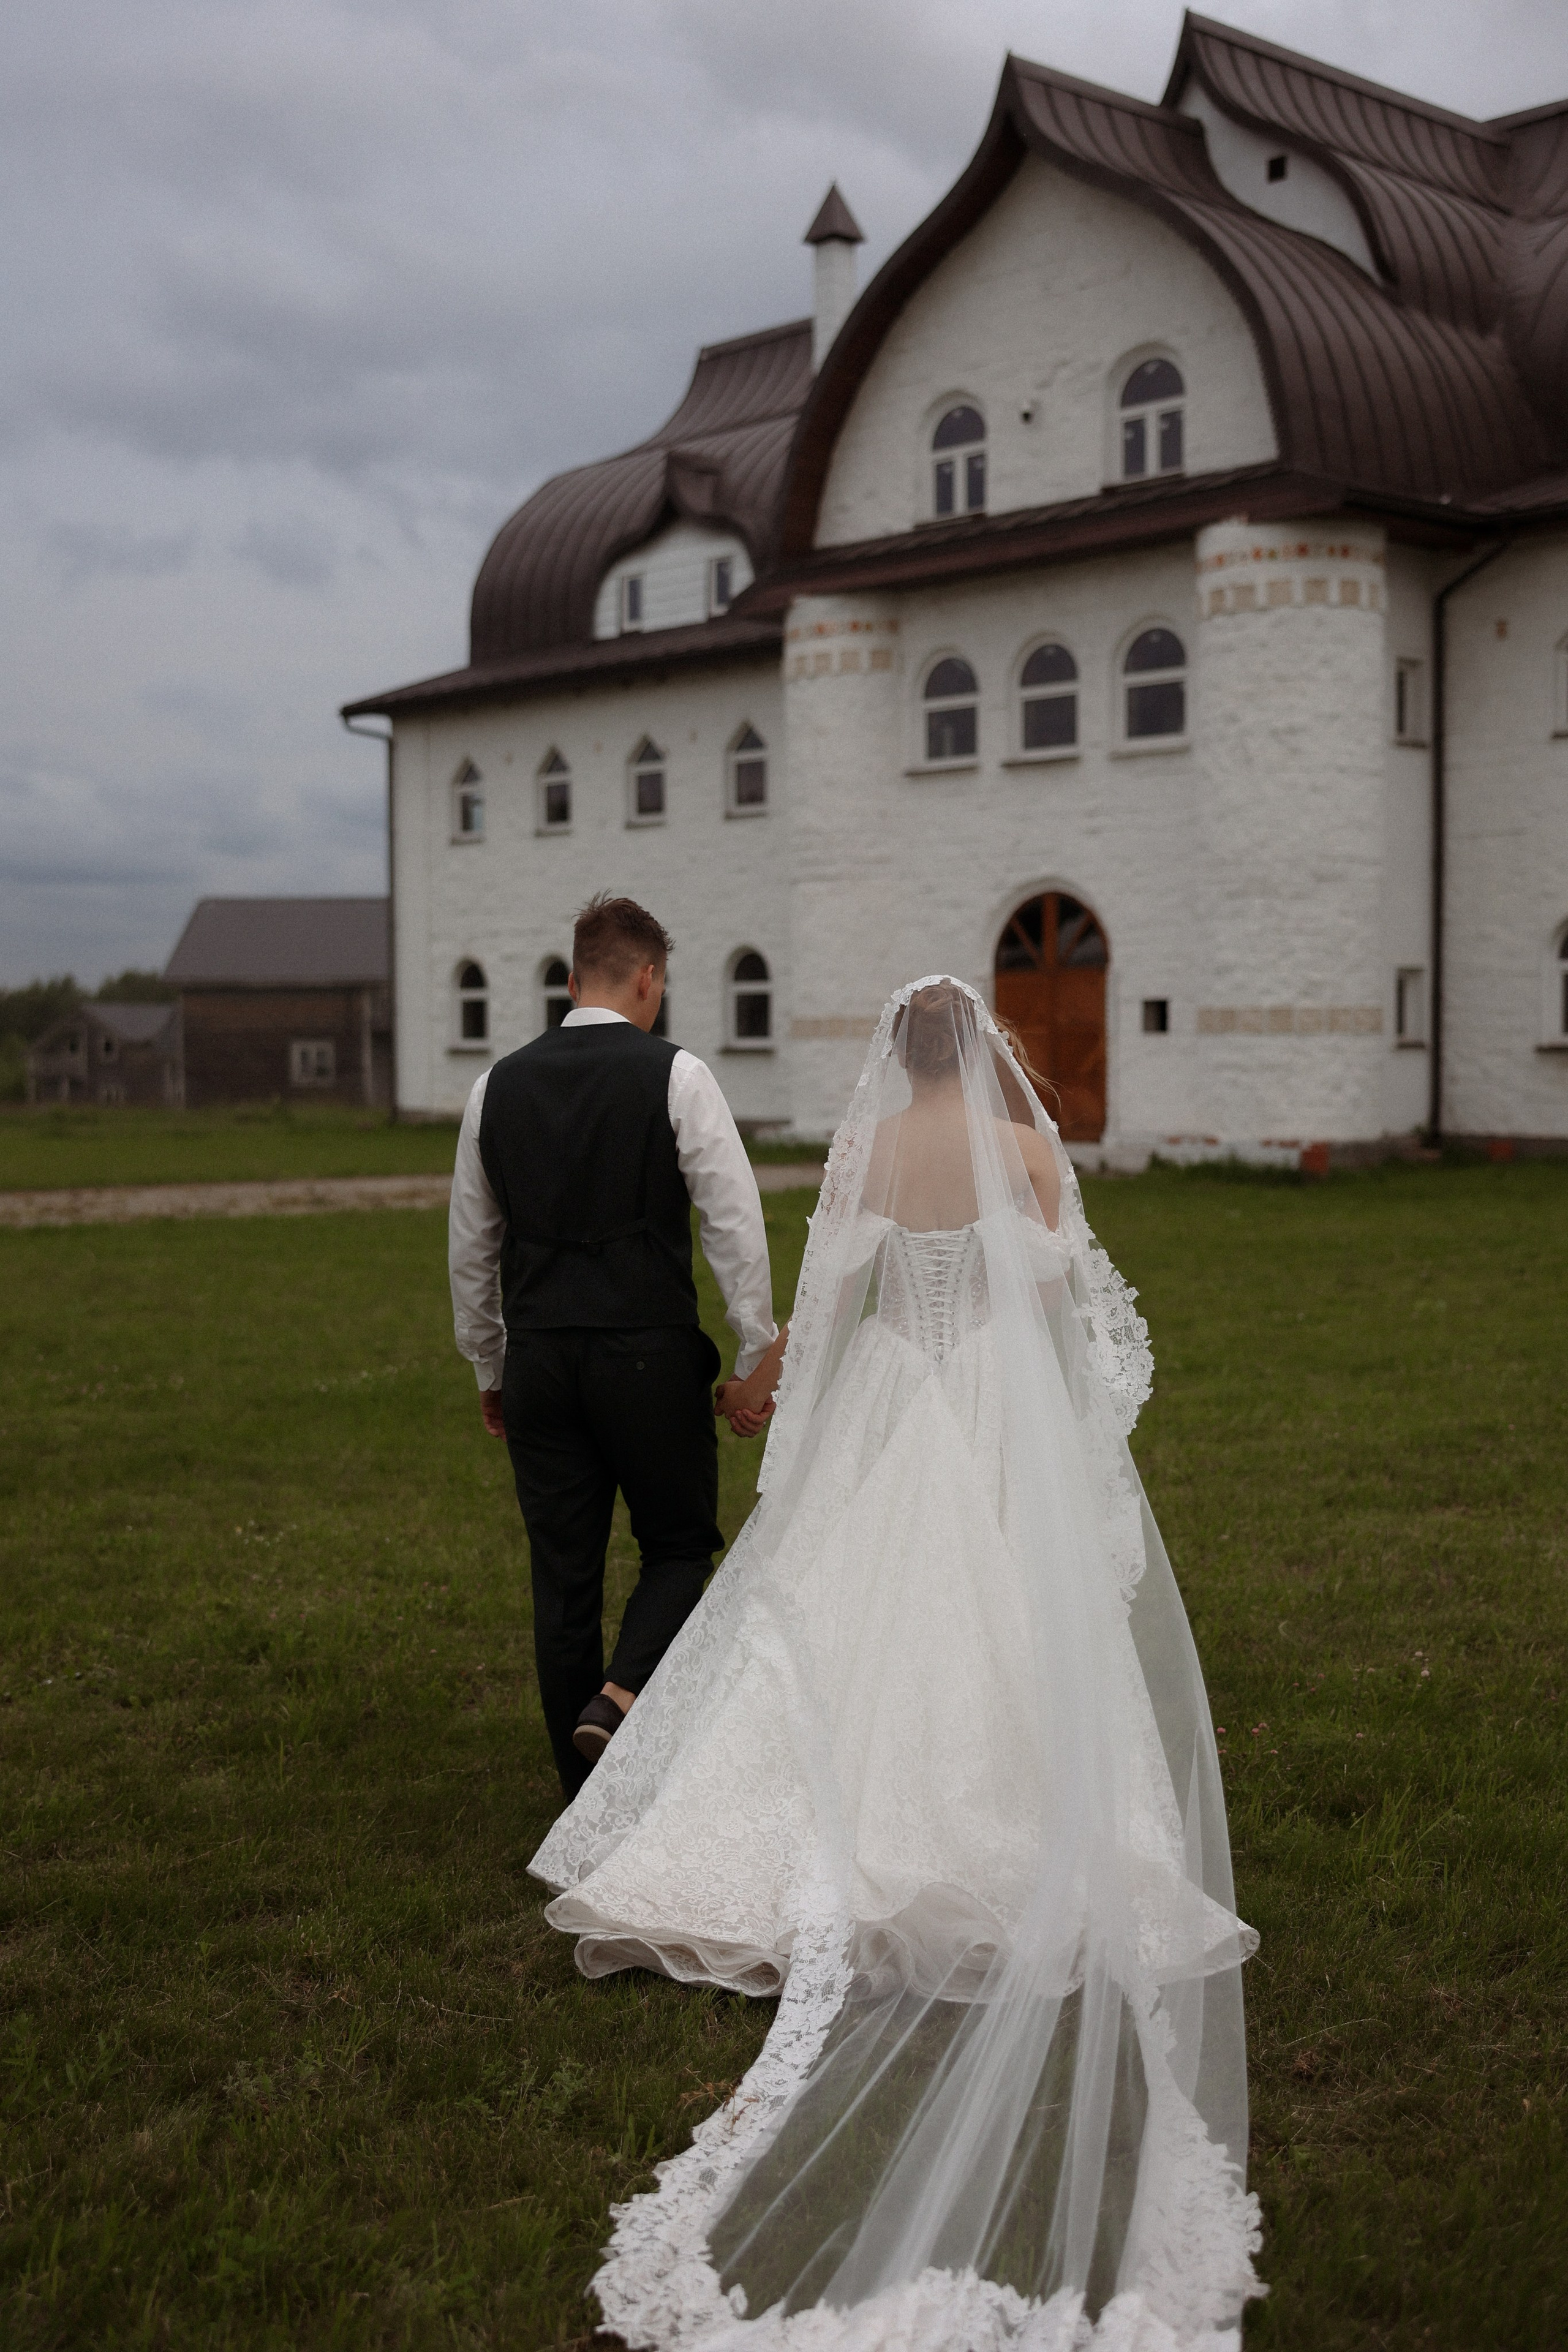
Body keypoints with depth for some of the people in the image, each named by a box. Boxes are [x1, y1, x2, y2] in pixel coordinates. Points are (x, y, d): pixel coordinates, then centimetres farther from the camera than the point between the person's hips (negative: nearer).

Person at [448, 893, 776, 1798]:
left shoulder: (499, 1084, 6)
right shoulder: (676, 1077, -7)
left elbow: (471, 1248, 12)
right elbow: (735, 1224, -11)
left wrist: (490, 1368, 22)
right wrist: (758, 1357, -3)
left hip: (539, 1359, 4)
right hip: (650, 1355, -4)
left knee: (564, 1576, 11)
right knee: (681, 1547, 15)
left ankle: (589, 1795, 19)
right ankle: (617, 1699, -9)